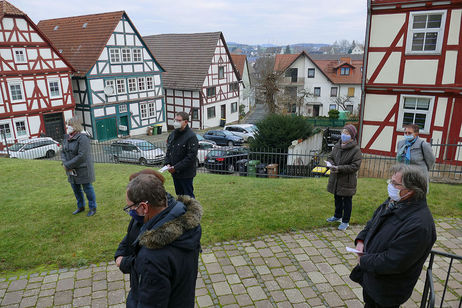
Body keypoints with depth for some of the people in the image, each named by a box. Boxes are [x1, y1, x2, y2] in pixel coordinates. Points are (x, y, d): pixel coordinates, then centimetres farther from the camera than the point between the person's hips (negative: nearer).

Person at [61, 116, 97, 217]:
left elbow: (81, 156, -26)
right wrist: (65, 163, -10)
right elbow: (63, 152, 9)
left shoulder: (82, 138, -21)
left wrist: (67, 165, -20)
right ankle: (81, 207, 38)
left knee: (87, 188, 5)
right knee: (76, 189, 19)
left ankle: (93, 208, 21)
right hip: (71, 170, 8)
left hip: (83, 169, -8)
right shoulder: (66, 138, 5)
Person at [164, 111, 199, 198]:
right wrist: (167, 163, 0)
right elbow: (168, 151, 17)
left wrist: (176, 168, -20)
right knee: (179, 195, 19)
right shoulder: (173, 134, 9)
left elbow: (191, 156, -20)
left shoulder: (191, 136, -16)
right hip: (174, 173, 8)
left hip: (186, 174, -7)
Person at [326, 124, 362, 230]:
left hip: (347, 180, -6)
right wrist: (332, 165, -12)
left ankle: (345, 221, 22)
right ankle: (337, 216, 42)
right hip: (335, 179, 6)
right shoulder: (337, 146, 3)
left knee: (347, 201, 8)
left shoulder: (356, 149, -16)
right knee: (337, 198, 22)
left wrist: (340, 168, -25)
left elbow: (355, 166, -19)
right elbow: (330, 157, 10)